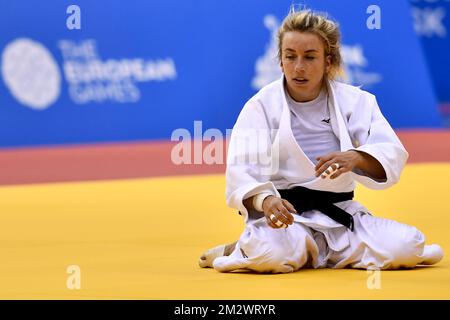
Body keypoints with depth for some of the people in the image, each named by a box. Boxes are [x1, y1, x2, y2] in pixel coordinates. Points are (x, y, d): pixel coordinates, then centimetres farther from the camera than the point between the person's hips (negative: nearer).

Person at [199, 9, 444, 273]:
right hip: (282, 214, -3)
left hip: (340, 213, 3)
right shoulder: (262, 106, -1)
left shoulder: (355, 101, 5)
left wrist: (355, 157, -31)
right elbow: (242, 171, -12)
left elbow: (392, 155, -7)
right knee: (272, 252, -37)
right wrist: (266, 200, -34)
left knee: (404, 246, -20)